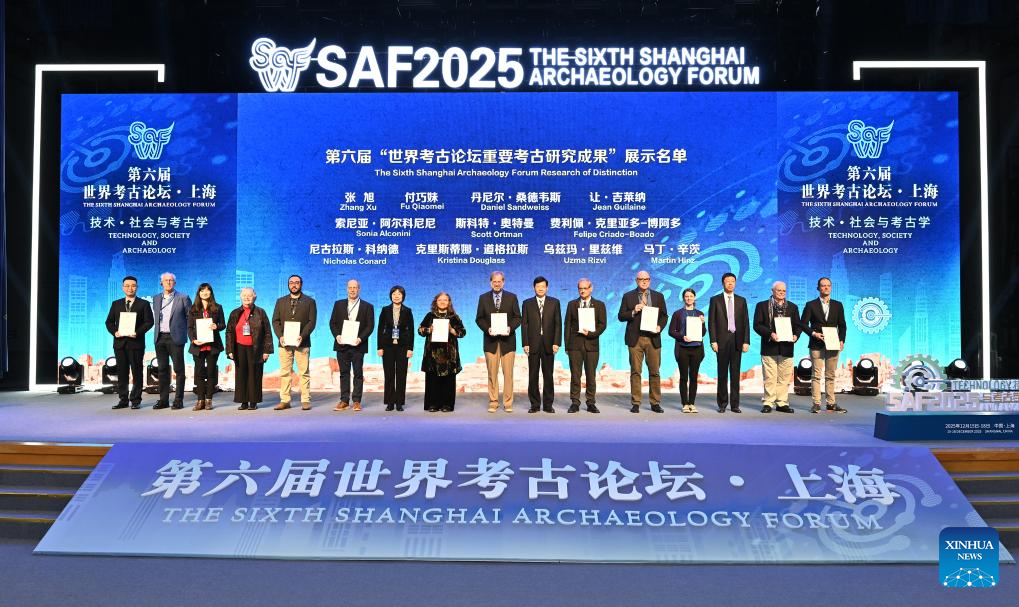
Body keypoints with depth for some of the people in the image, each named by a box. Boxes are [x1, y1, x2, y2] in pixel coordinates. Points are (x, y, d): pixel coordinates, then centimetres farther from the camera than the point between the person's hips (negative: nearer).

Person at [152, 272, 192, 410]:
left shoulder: (183, 298, -1)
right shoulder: (156, 299, 13)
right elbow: (155, 317, 22)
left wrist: (185, 334, -2)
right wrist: (158, 330, 12)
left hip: (175, 338, -4)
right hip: (160, 338, 5)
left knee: (178, 369, -2)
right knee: (162, 369, 8)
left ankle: (178, 400, 3)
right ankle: (163, 400, 14)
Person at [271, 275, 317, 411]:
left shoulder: (309, 301, 6)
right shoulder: (280, 301, 15)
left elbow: (311, 321, -2)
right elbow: (275, 321, 9)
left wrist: (302, 336, -16)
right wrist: (280, 336, -7)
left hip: (302, 342, -2)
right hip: (284, 342, 2)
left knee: (304, 373, -2)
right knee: (285, 373, 3)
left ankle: (306, 400, 2)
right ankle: (285, 400, 7)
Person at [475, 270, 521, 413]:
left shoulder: (512, 297, 7)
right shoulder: (483, 298, 8)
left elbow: (517, 317, 5)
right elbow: (479, 318, 7)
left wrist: (510, 328, -13)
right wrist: (487, 329, -11)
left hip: (508, 340, 0)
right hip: (490, 340, 1)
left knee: (508, 373, 0)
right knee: (492, 373, 3)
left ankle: (508, 403, 6)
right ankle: (493, 403, 9)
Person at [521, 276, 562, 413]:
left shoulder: (554, 302, 7)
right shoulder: (527, 303, 7)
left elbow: (558, 324, 3)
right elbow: (524, 324, 3)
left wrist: (556, 342, -6)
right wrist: (525, 344, -5)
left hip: (549, 344, 0)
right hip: (533, 344, 0)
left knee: (548, 375, 4)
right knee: (533, 375, 2)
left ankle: (548, 404, 11)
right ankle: (535, 404, 10)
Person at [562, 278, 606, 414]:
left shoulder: (599, 305, 8)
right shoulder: (572, 304, 10)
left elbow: (602, 325, 3)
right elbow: (567, 326, 8)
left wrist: (590, 334, -13)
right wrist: (567, 345, 2)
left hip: (591, 345, 0)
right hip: (575, 345, 1)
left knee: (591, 376, 2)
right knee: (575, 376, 0)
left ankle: (591, 403, 9)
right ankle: (575, 403, 5)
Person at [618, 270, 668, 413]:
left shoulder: (658, 296, 10)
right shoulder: (628, 296, 6)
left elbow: (664, 315, 13)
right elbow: (621, 316, 3)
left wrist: (660, 326, -6)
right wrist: (633, 312, -14)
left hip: (653, 338, 1)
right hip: (635, 339, -1)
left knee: (654, 372, 4)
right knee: (635, 372, -1)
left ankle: (655, 403, 11)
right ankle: (635, 403, 4)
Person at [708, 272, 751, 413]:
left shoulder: (741, 300, 11)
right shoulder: (715, 300, 4)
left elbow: (746, 322, 8)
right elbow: (711, 322, 1)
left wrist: (746, 341, -1)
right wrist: (713, 341, -8)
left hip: (737, 341, 2)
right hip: (722, 341, -2)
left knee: (735, 373, 4)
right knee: (722, 373, 2)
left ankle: (735, 404, 8)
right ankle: (722, 404, 9)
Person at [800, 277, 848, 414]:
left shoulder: (838, 305, 12)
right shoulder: (811, 305, 3)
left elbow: (842, 325, 12)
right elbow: (803, 323, 1)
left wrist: (842, 340, -1)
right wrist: (813, 333, -13)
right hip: (816, 345, -3)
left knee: (831, 376, 7)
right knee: (816, 375, -3)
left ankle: (831, 404, 12)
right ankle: (816, 404, 0)